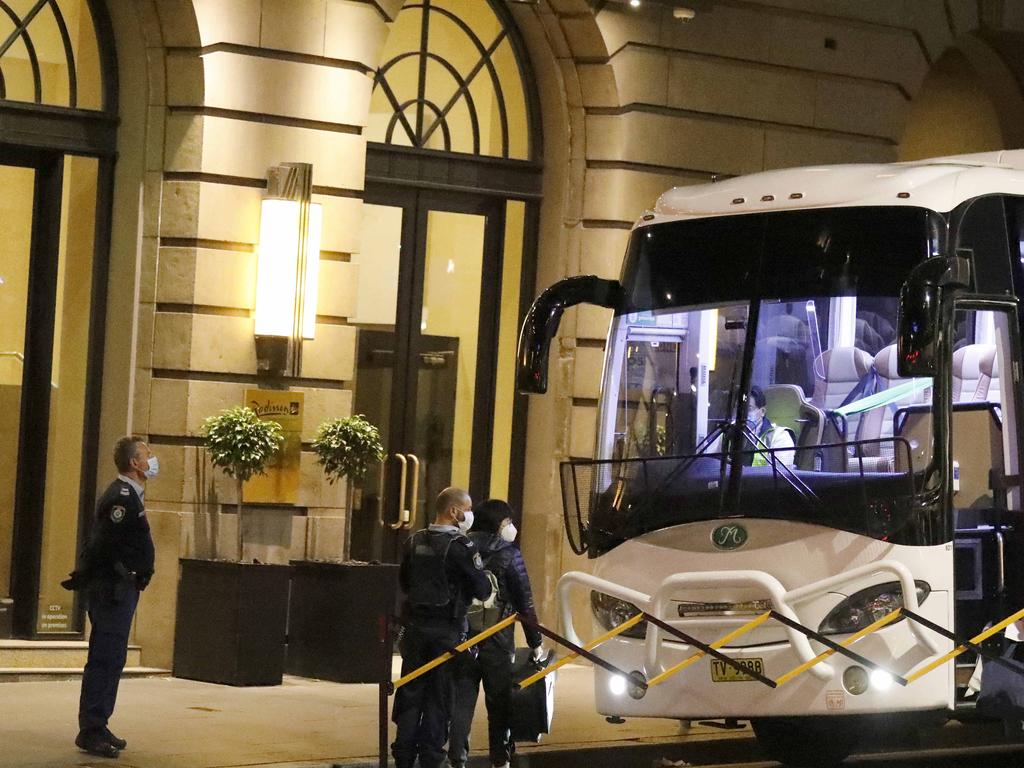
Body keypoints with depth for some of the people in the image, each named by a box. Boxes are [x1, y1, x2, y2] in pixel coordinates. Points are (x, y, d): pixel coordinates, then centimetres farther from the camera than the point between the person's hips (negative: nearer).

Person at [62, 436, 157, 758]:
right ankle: (90, 731, -8)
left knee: (111, 659, 13)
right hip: (113, 587, -11)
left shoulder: (130, 495, 17)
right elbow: (102, 544, -22)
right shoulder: (121, 497, -16)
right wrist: (82, 580, -18)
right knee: (105, 659, -9)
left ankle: (97, 728, 18)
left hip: (122, 589, 11)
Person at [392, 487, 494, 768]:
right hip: (446, 630, -5)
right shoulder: (461, 546, -15)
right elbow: (483, 589, -13)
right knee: (438, 697, 3)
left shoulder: (414, 542, 4)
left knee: (410, 692, 11)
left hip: (415, 626, 5)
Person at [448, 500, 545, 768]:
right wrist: (535, 642, 2)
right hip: (497, 640, -3)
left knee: (461, 701, 6)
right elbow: (525, 601, -5)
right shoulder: (508, 554, -5)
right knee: (499, 703, 8)